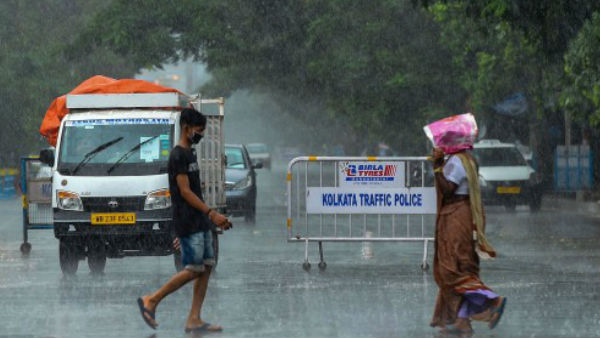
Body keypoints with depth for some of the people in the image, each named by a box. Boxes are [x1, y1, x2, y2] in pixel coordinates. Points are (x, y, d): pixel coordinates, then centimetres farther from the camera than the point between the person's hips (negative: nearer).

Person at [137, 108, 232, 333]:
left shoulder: (190, 154, 17)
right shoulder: (178, 156, -13)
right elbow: (185, 192, -18)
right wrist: (211, 213, -23)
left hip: (200, 223, 9)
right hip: (187, 223, -9)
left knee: (206, 267, 4)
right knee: (193, 269, -9)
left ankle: (194, 320, 3)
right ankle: (151, 301, 1)